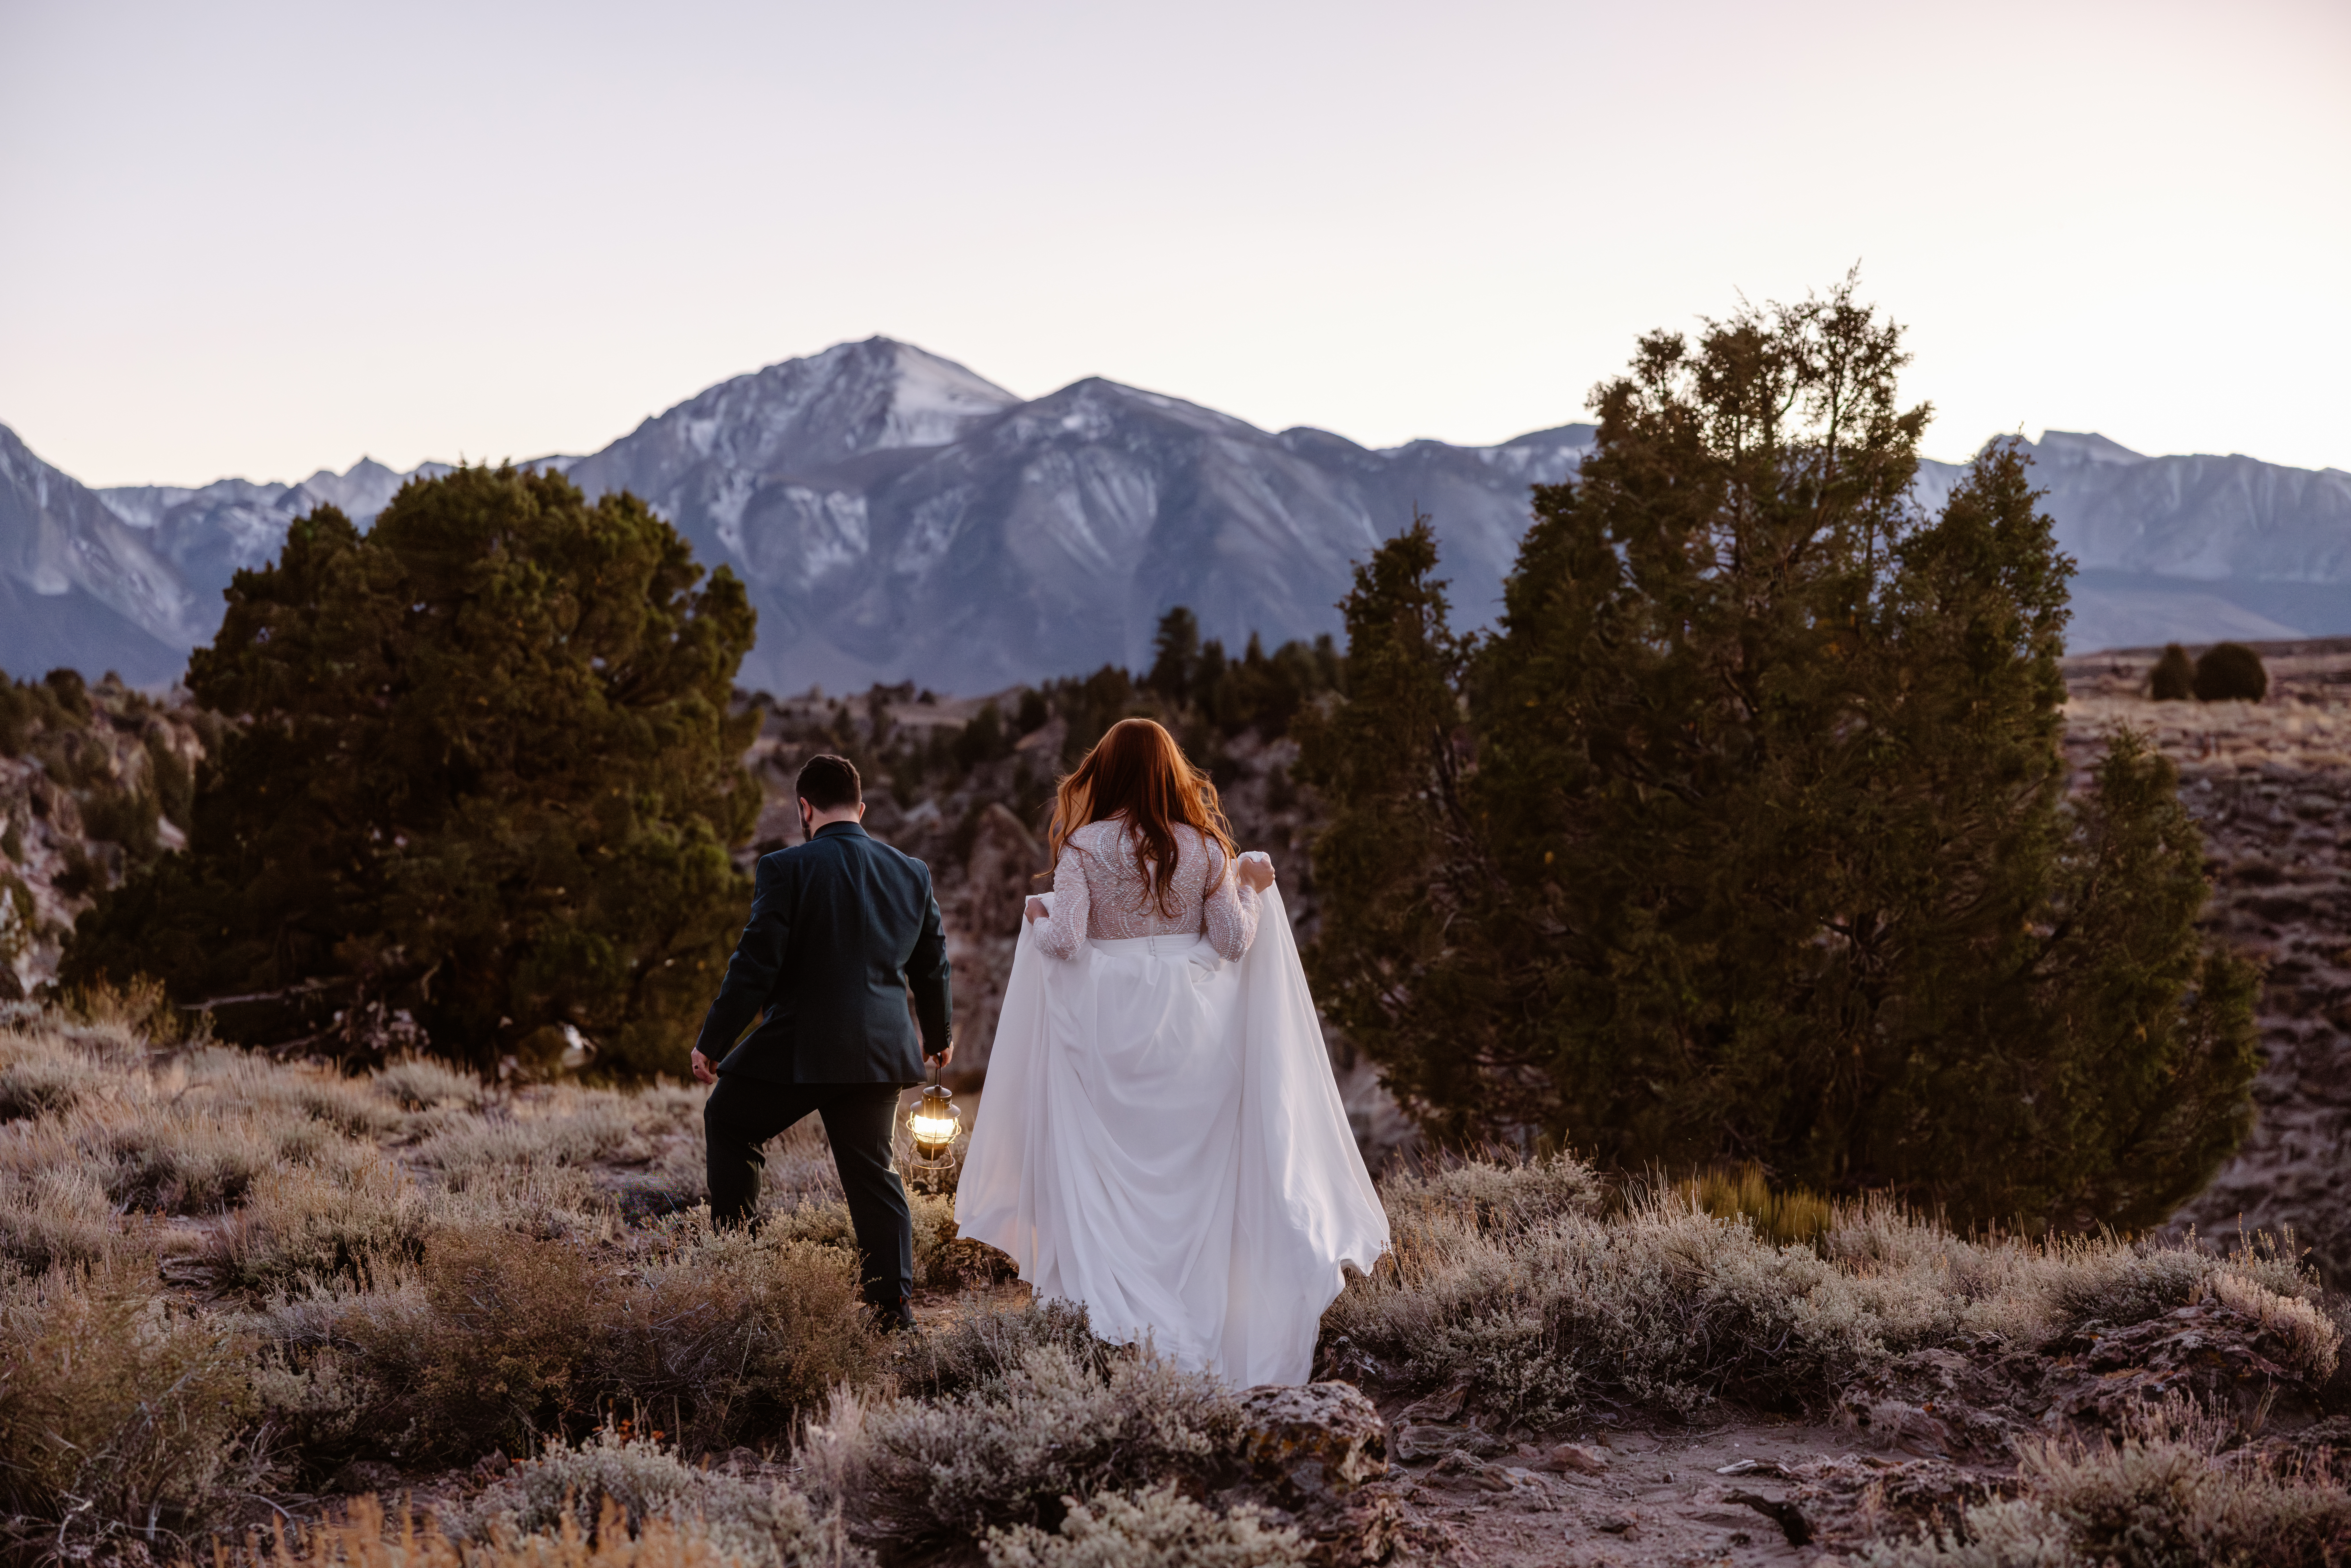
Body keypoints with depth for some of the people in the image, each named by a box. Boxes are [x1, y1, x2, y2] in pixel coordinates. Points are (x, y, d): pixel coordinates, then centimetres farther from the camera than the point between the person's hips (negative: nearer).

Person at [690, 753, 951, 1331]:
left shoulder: (787, 869, -10)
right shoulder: (912, 873, 6)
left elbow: (755, 966, -12)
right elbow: (933, 966, 15)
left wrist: (711, 1043, -4)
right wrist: (939, 1035, 31)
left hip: (800, 1049, -4)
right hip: (880, 1051, 5)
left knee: (726, 1122, 20)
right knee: (872, 1172, 13)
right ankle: (895, 1304, 10)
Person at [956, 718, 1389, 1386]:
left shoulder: (1084, 848, -8)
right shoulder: (1204, 848, -1)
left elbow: (1064, 940, -13)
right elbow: (1234, 941, -1)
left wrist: (1037, 918, 8)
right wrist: (1254, 892, 16)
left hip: (1108, 1025, -2)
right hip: (1189, 1022, 2)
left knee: (1107, 1162, 8)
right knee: (1190, 1161, 12)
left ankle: (1117, 1305, 7)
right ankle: (1200, 1310, 16)